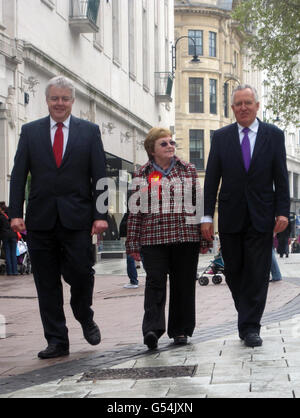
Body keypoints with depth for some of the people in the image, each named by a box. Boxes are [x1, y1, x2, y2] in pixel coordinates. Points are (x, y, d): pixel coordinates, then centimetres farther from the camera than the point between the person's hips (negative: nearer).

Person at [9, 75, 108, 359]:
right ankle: (56, 341, 13)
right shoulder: (30, 131, 10)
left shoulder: (89, 131, 7)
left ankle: (85, 318, 25)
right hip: (41, 218, 2)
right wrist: (16, 213, -3)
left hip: (76, 218, -1)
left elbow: (100, 176, 3)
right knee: (46, 283, 4)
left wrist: (100, 215, -6)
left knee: (80, 274, -6)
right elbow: (18, 175, 6)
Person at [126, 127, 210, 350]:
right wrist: (133, 243, 3)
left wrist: (204, 237, 5)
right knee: (155, 282, -11)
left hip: (186, 237, 1)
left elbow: (199, 203, 9)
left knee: (183, 284, 4)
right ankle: (152, 329, -17)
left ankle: (180, 330, 15)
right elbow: (135, 210, 8)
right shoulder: (141, 176, 9)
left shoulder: (188, 170, 10)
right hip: (153, 238, -1)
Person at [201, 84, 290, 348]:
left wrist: (282, 212, -6)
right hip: (230, 217, 1)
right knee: (233, 272, 6)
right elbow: (211, 179, 4)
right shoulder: (221, 137, 6)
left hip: (261, 217, -1)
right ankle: (247, 318, 24)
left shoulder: (274, 135, 4)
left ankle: (251, 327, 3)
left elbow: (281, 177, 3)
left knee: (257, 274, -2)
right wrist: (207, 216, -2)